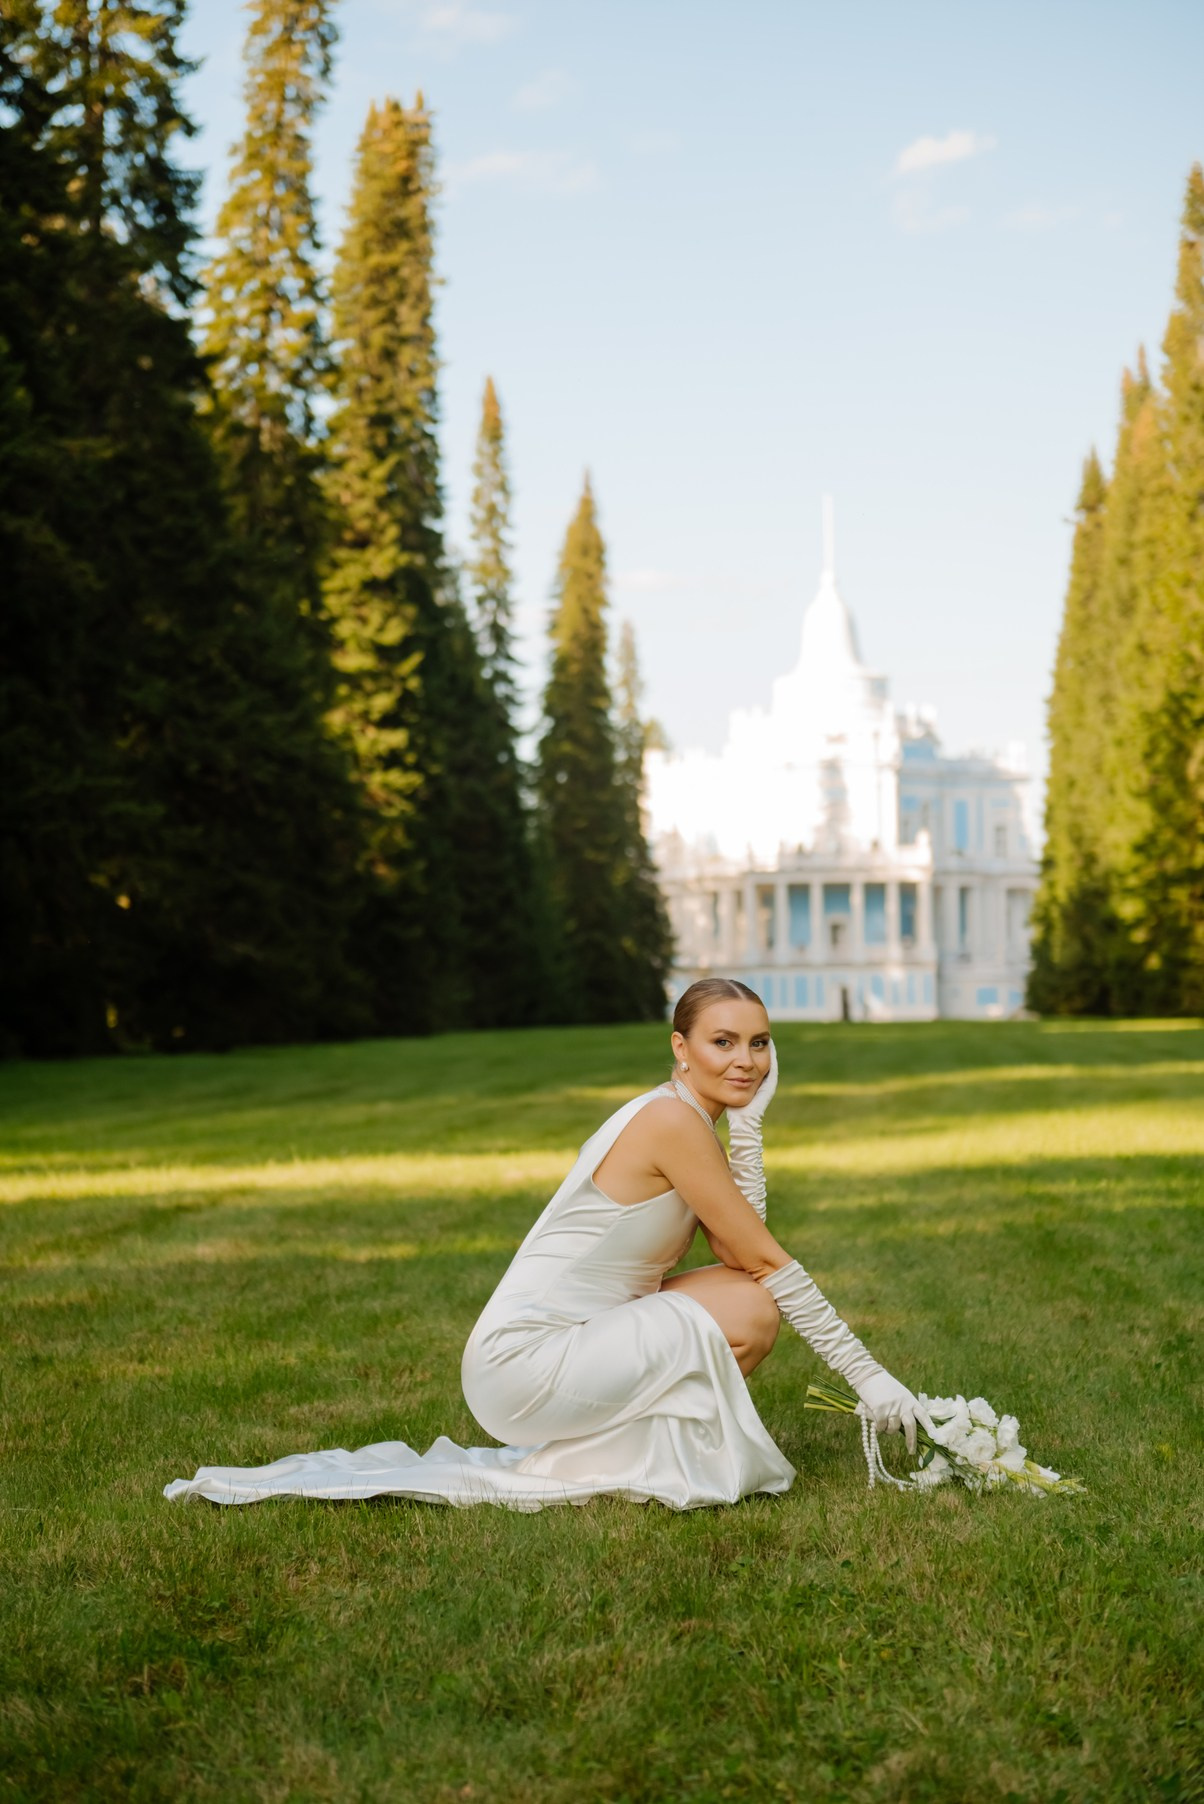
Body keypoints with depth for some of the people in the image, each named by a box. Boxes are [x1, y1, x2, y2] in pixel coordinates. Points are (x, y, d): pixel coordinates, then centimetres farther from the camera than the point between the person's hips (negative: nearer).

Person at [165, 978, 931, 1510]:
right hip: (526, 1362, -9)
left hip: (570, 1345, 9)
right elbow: (765, 1258, -14)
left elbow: (743, 1254, -1)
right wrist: (867, 1374, -10)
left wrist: (750, 1122, -1)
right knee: (753, 1311, -15)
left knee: (745, 1295, 3)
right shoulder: (672, 1119, -16)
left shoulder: (693, 1120, 12)